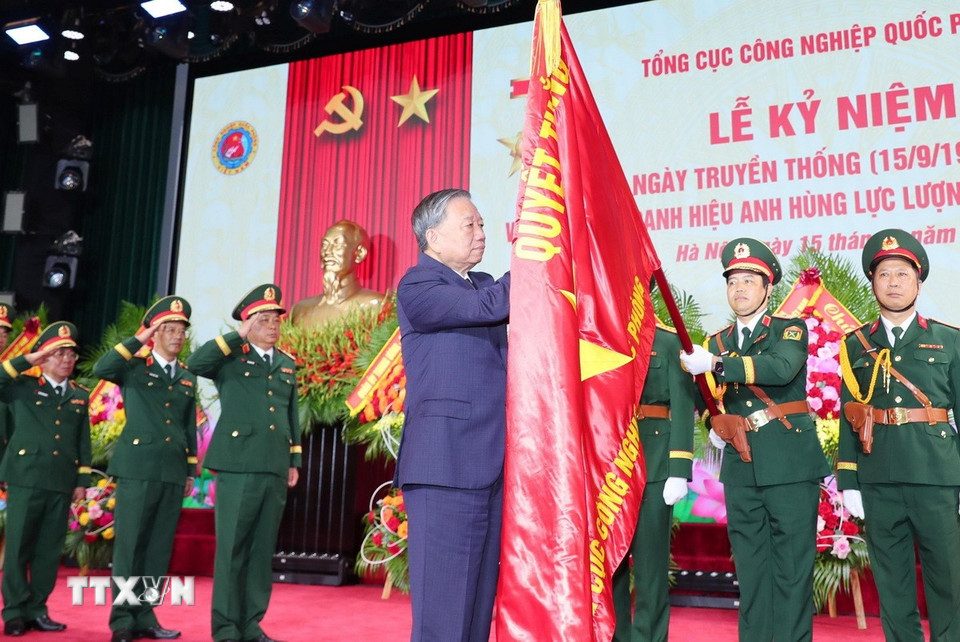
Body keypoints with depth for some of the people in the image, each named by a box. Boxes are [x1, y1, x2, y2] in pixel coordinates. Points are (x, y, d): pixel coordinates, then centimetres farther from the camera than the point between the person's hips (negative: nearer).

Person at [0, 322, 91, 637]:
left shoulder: (80, 396, 15)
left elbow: (83, 442, 14)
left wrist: (83, 480, 9)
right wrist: (27, 359, -12)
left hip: (62, 483, 3)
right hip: (26, 478, -3)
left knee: (49, 550, 6)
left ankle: (36, 609, 15)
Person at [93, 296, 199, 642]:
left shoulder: (188, 378, 16)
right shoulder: (134, 367, 2)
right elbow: (101, 369, -20)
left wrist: (190, 472, 14)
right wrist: (138, 339, -18)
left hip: (173, 471, 5)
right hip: (138, 467, -4)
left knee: (159, 547, 6)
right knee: (129, 544, -2)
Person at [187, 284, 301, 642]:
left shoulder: (287, 365, 17)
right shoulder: (230, 358, 3)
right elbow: (195, 364, -18)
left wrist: (294, 461, 14)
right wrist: (239, 336, -14)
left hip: (275, 469, 5)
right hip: (239, 465, -5)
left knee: (263, 549, 8)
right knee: (232, 547, -1)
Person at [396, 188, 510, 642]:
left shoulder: (482, 284, 20)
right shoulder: (417, 285, -6)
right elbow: (490, 307, -18)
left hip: (492, 466, 8)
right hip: (446, 466, -8)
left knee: (480, 601, 12)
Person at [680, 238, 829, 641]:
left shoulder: (790, 330, 1)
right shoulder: (717, 342, 15)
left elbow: (782, 368, -22)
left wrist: (716, 364, -28)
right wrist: (714, 425, 6)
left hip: (789, 462, -4)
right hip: (740, 468, 5)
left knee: (792, 567, -1)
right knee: (750, 568, 10)